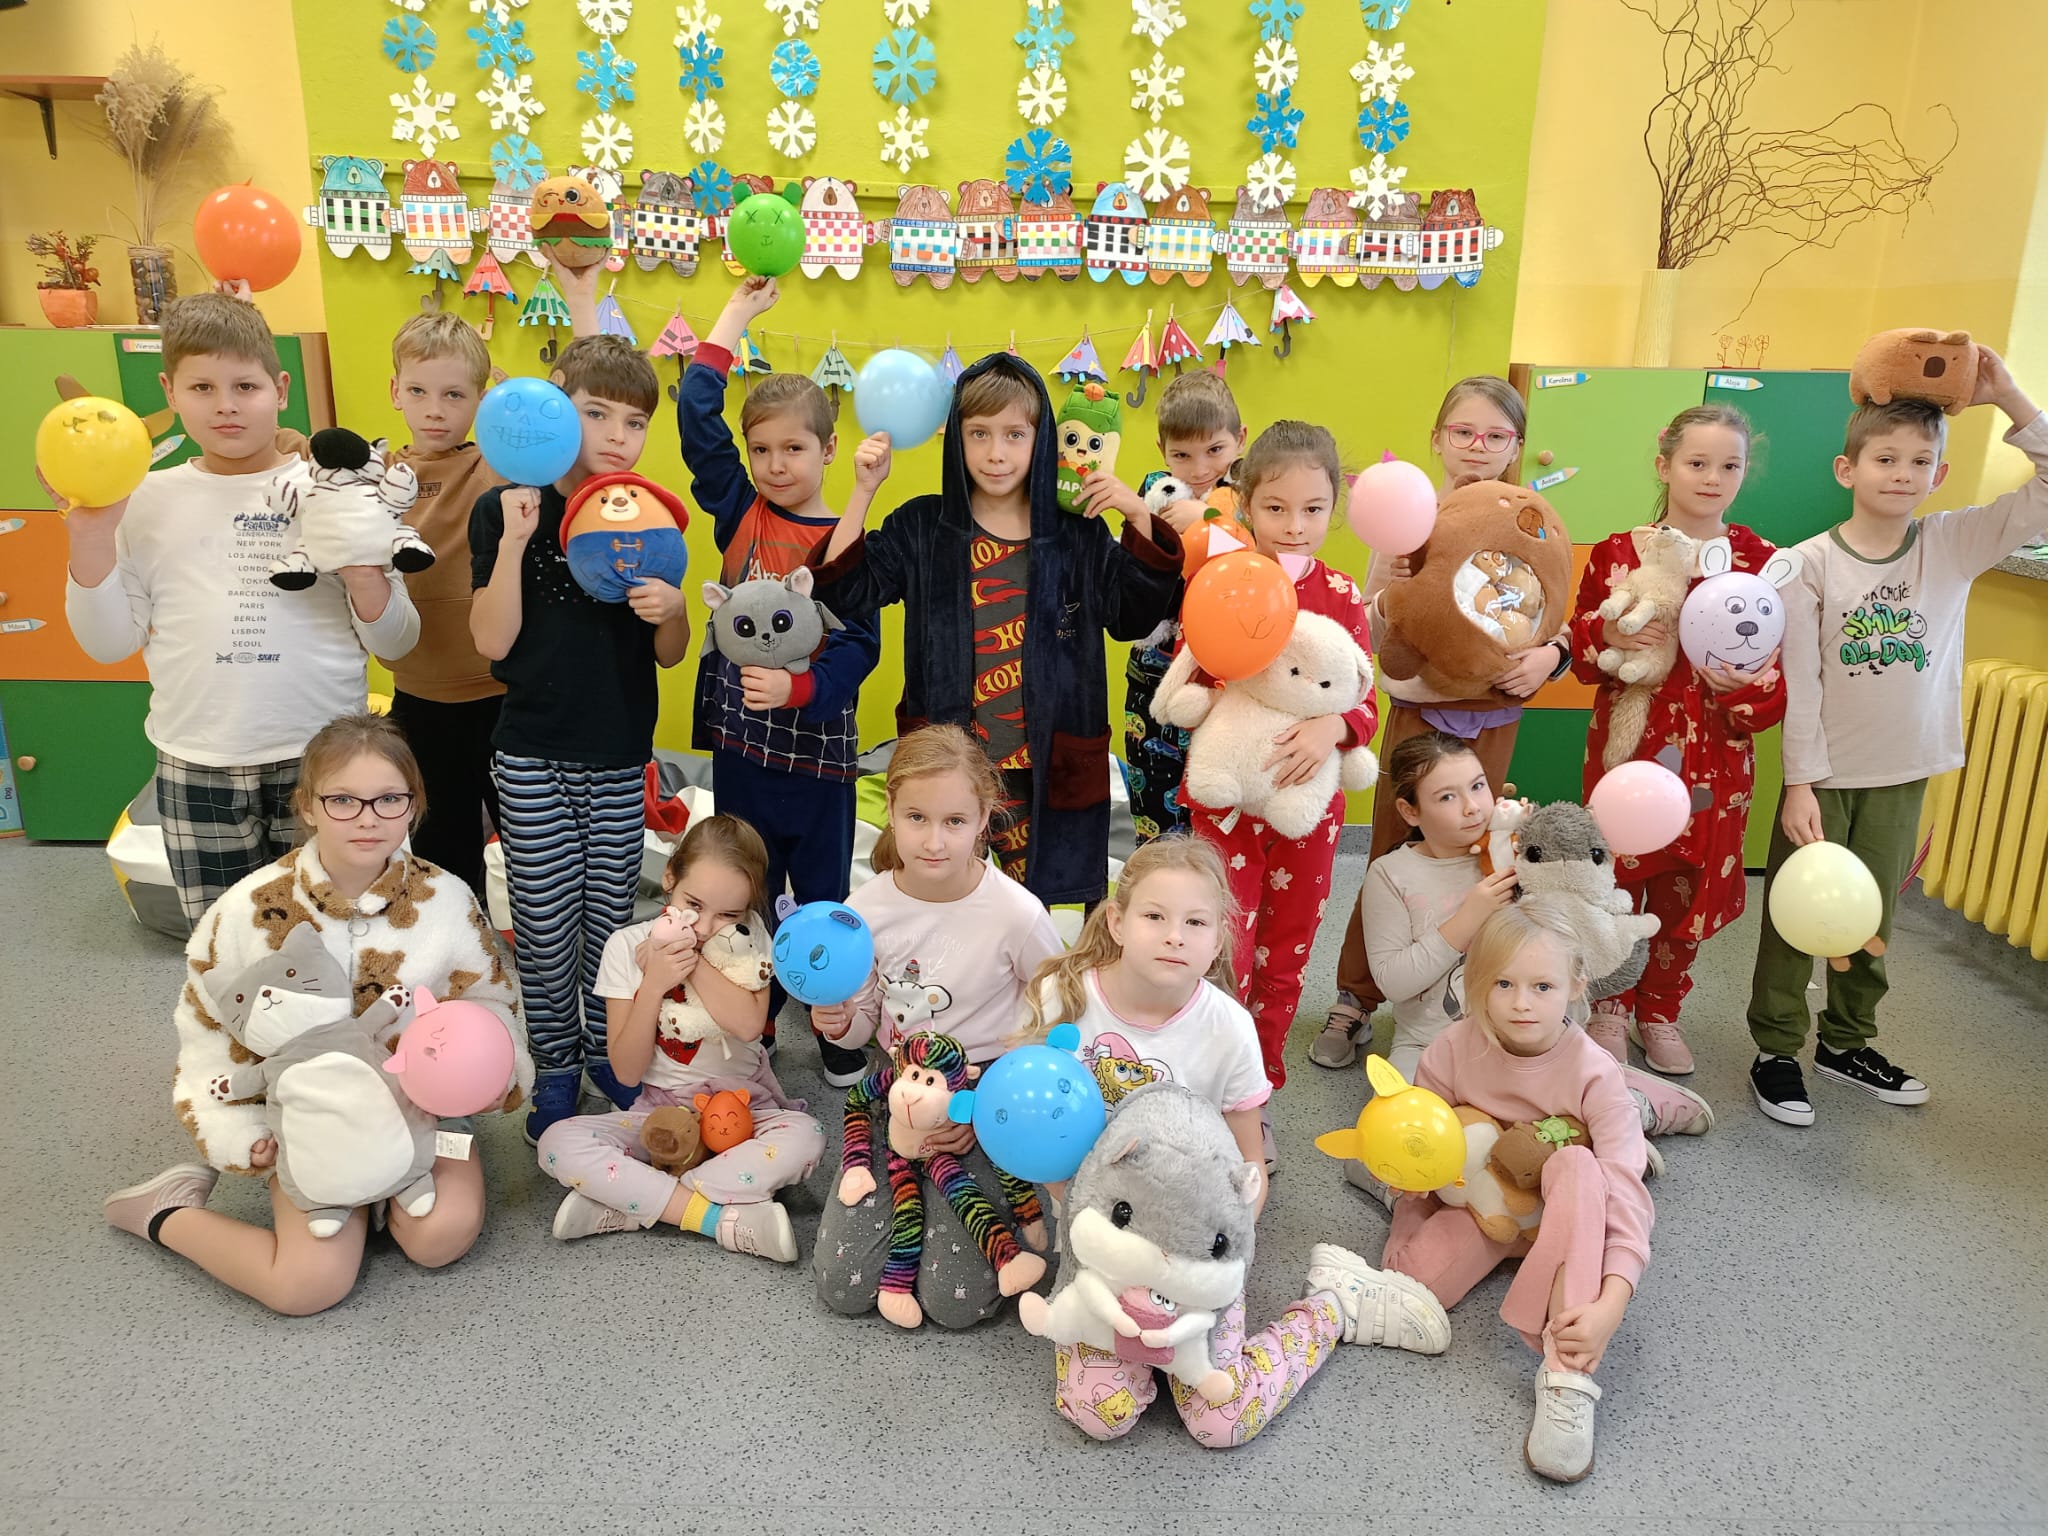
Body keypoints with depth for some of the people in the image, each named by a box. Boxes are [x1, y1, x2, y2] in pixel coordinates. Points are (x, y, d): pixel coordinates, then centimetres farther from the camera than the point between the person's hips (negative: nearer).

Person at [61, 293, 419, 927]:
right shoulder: (149, 500, 6)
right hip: (194, 766, 2)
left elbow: (394, 643, 0)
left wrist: (364, 574, -18)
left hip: (321, 758, -2)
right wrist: (91, 538, -4)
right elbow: (110, 643, 6)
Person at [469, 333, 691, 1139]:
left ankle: (608, 1047, 33)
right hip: (532, 754, -2)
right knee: (545, 920, 5)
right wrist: (515, 540, -21)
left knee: (610, 913, 12)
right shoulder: (504, 510, -5)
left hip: (621, 756, 2)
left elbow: (670, 655, 5)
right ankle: (556, 1063, 26)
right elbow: (493, 642, -12)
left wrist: (673, 610, -17)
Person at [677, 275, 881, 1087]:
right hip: (739, 736, 3)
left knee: (824, 892, 10)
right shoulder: (739, 513, 2)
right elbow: (698, 417, -3)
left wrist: (799, 688, -31)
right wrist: (735, 316, 1)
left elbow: (858, 646, -14)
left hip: (818, 743, -3)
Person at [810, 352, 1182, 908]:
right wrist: (863, 492, -11)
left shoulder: (1078, 534, 4)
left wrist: (1139, 520, -8)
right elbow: (844, 594, -4)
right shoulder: (921, 527, 2)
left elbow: (1135, 617, 3)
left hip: (1046, 771, 0)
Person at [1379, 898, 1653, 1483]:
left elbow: (1625, 1194, -28)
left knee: (1576, 1163, -37)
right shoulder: (1453, 1051, -14)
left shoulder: (1594, 1072, -21)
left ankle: (1567, 1371, -37)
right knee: (1409, 1283, -28)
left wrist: (1609, 1305, -40)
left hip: (1559, 1214, -1)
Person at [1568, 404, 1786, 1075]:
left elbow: (1782, 667, 2)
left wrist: (1749, 685, -19)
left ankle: (1660, 1009, 32)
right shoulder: (1618, 553, -1)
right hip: (1628, 747, -1)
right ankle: (1611, 1007, 30)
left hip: (1716, 761, 1)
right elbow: (1578, 652, 4)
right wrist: (1606, 635, -17)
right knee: (1617, 878, 8)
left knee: (1688, 892, 11)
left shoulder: (1762, 560, 1)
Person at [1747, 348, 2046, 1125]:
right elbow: (1799, 684, -11)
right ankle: (1776, 1049, 18)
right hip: (1822, 774, -3)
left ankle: (1845, 1041, 33)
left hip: (1902, 776, 3)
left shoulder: (1956, 544, -2)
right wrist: (1800, 783, -13)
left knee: (1873, 920, 16)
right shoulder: (1811, 563, -11)